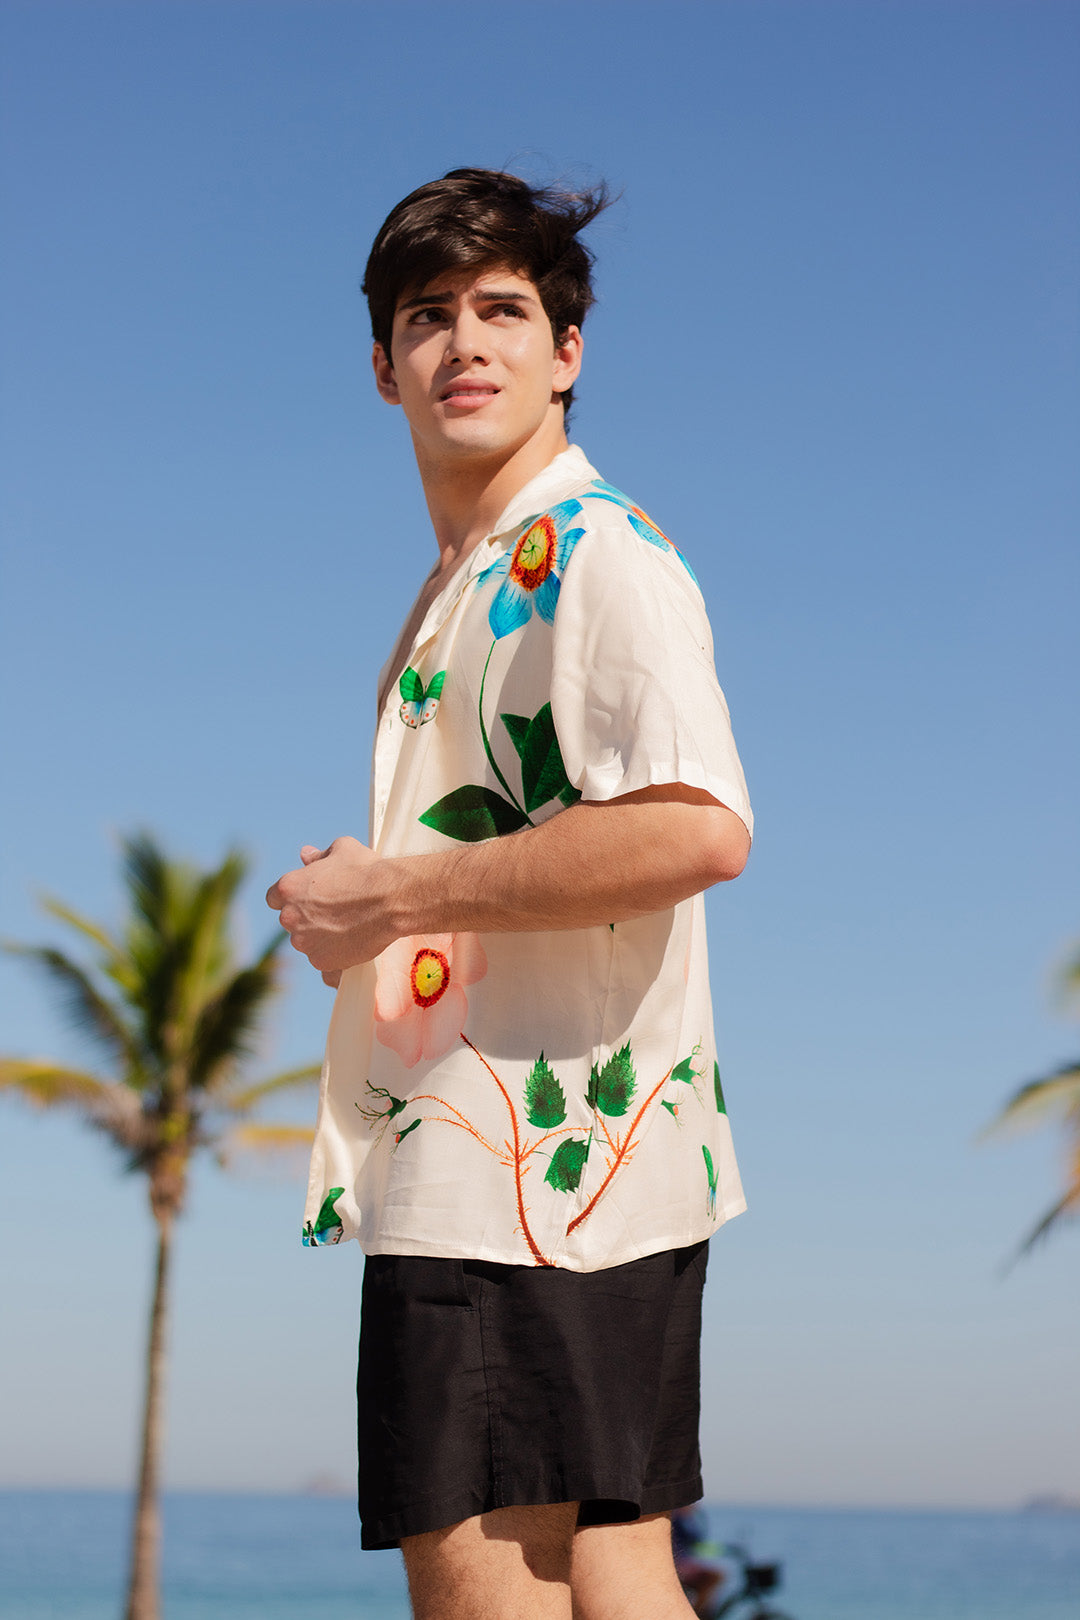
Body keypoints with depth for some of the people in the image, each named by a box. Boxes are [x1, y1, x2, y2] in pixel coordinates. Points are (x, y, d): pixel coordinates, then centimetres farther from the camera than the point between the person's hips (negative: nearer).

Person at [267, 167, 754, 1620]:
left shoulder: (599, 552, -9)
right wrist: (362, 899, 11)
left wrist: (397, 893, -17)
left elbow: (696, 829, -24)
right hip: (466, 1161, 10)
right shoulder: (462, 584, 21)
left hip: (547, 1158, -10)